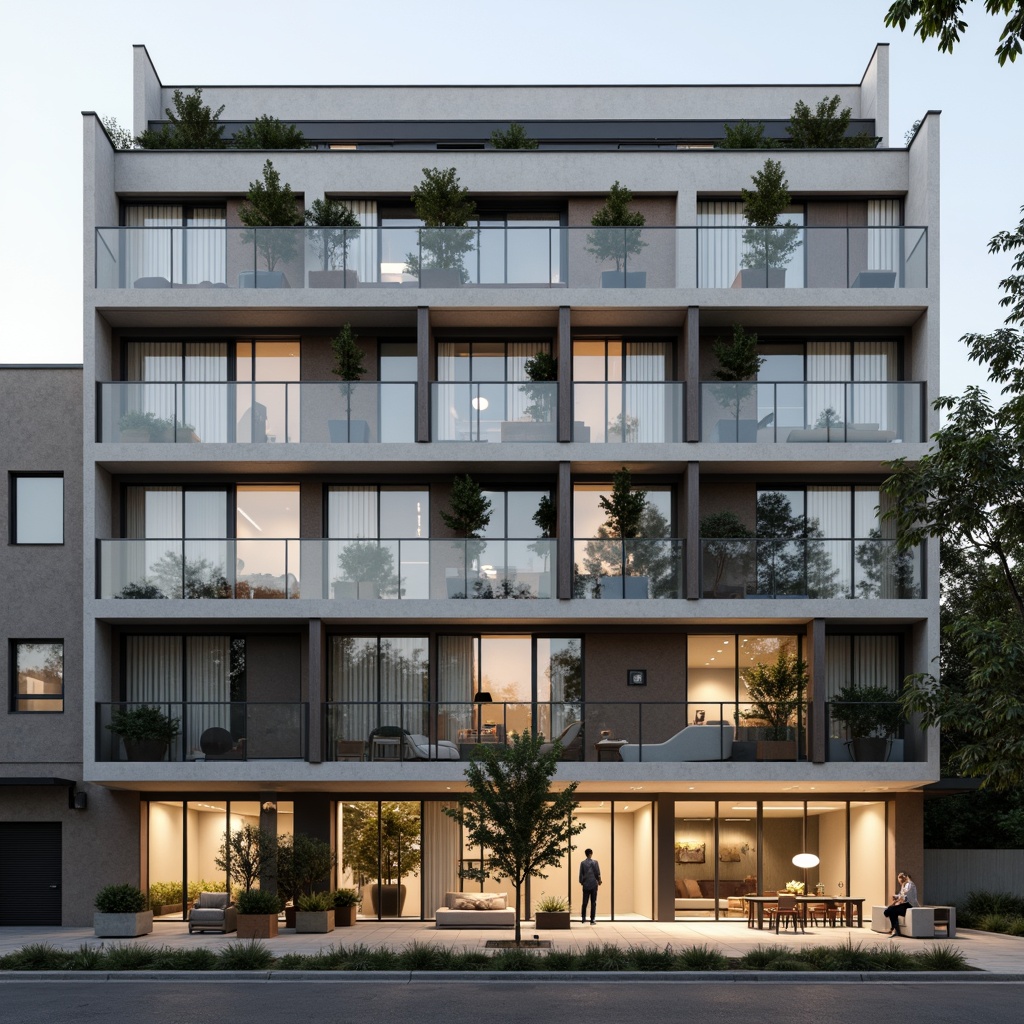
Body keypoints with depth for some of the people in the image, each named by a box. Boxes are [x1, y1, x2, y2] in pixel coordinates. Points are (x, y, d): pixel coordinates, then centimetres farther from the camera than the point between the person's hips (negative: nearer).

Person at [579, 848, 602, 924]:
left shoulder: (583, 863, -1)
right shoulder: (595, 862, -6)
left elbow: (581, 874, 1)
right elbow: (598, 873, -4)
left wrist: (581, 882, 16)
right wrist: (599, 881, 13)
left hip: (586, 885, 2)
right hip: (593, 885, -2)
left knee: (585, 902, 8)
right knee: (593, 903, 3)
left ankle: (583, 918, 6)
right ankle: (592, 920, 1)